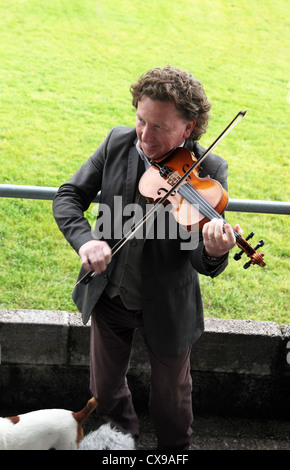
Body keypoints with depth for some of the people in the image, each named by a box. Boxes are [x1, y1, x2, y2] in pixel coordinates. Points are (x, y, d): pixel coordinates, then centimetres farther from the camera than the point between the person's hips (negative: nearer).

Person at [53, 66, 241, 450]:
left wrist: (213, 253, -48)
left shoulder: (208, 172, -21)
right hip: (108, 297, 3)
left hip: (166, 307, -3)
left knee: (172, 395, 20)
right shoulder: (118, 143, -12)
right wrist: (84, 239, -29)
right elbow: (68, 197, -8)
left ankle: (174, 446, 51)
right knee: (105, 387, 24)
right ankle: (122, 433, 55)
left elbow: (201, 263, -23)